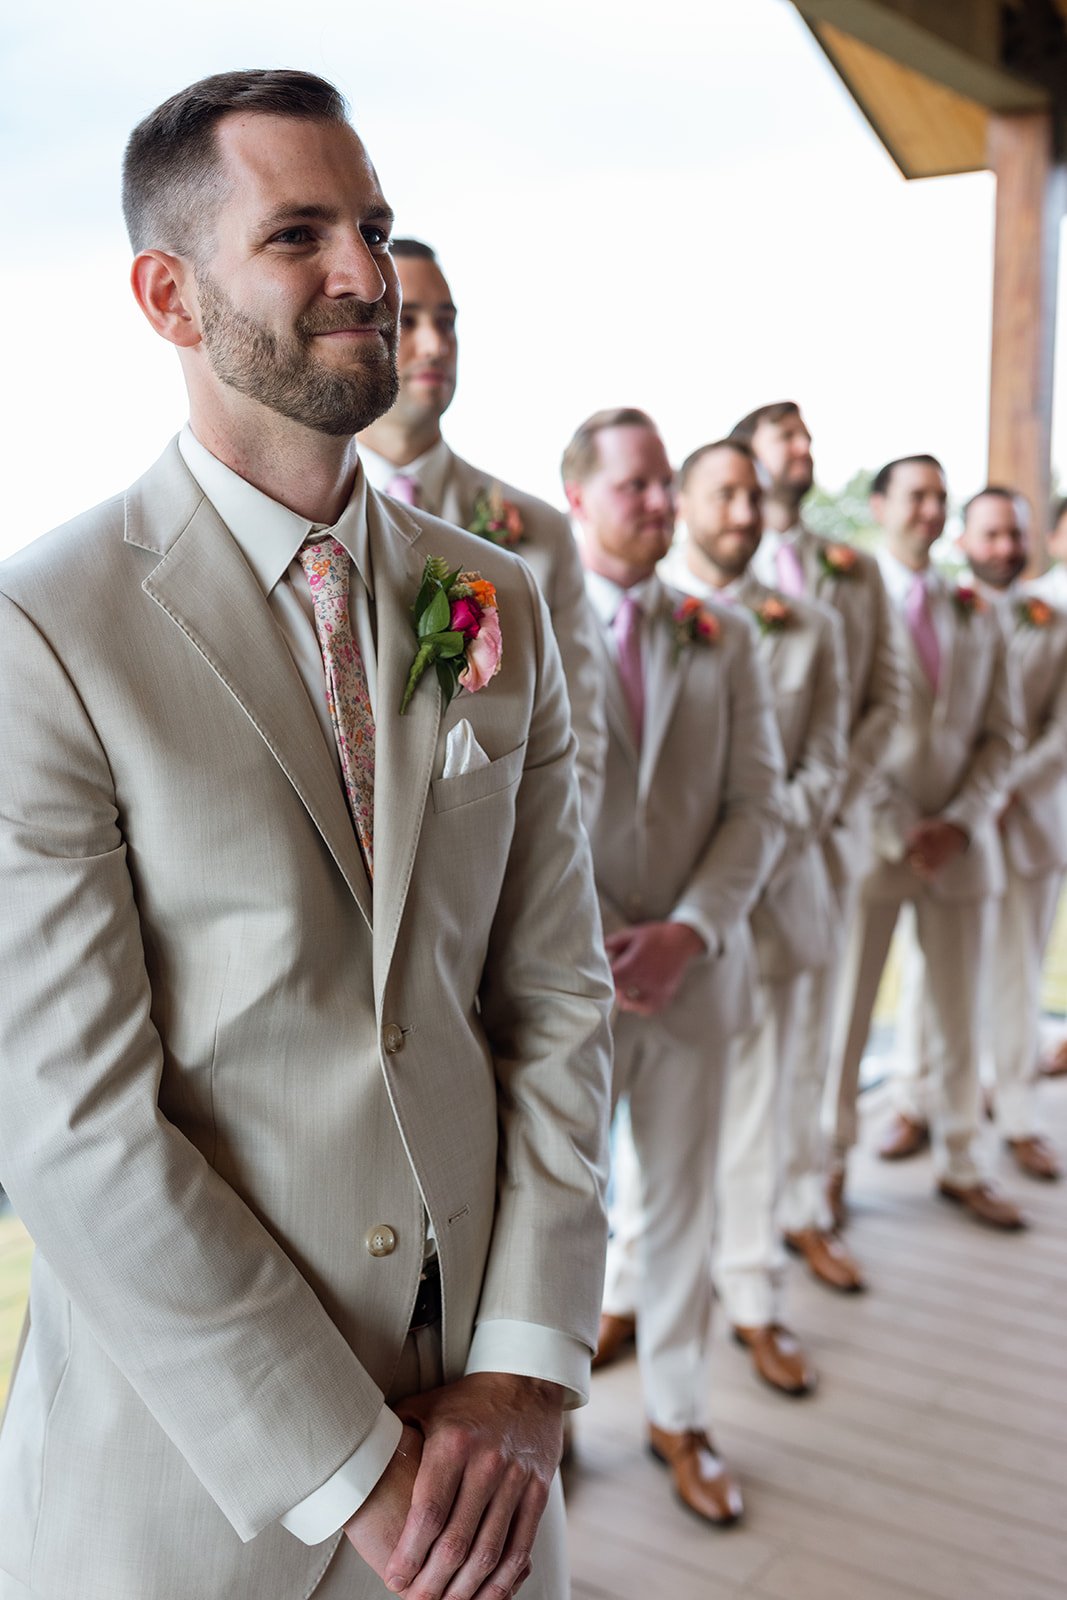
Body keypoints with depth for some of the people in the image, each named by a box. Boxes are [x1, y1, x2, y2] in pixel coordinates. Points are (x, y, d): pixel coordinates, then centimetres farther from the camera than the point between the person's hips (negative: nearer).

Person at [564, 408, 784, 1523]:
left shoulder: (722, 640, 6)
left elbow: (757, 804, 2)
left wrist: (688, 933, -10)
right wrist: (592, 943, -13)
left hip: (694, 970, 3)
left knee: (682, 1203, 14)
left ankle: (677, 1417, 32)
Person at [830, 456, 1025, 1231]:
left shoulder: (978, 615, 11)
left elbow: (1001, 734, 10)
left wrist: (960, 823, -4)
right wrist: (895, 830, -12)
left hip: (959, 841, 4)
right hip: (872, 840, -4)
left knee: (960, 1015, 12)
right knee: (844, 1014, 4)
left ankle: (961, 1162, 26)